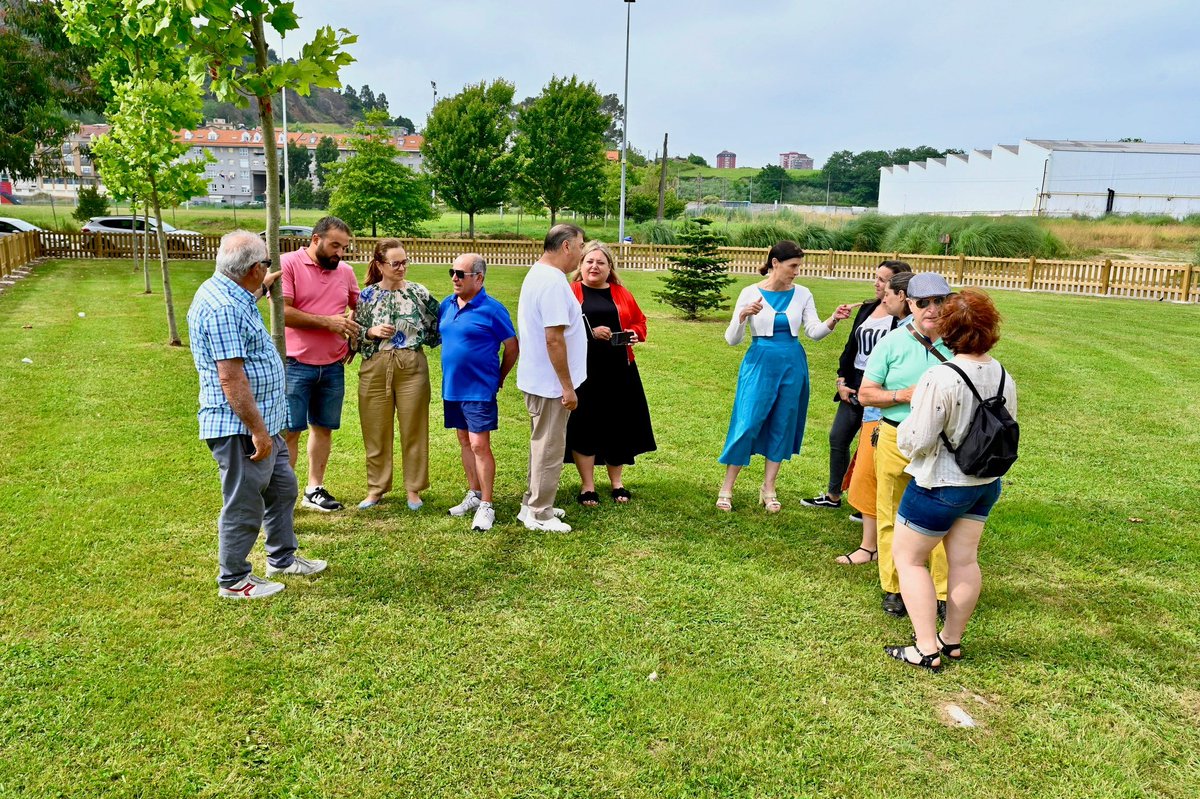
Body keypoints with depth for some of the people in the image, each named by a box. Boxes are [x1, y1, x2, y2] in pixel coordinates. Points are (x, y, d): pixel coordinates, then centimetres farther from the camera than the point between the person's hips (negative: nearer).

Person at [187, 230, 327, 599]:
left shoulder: (232, 295, 10)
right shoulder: (221, 307, -23)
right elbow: (231, 378, -26)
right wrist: (258, 430, -23)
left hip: (262, 421, 11)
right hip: (240, 427, -11)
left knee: (282, 487, 21)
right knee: (243, 504, 3)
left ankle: (282, 558, 36)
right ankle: (233, 580, 18)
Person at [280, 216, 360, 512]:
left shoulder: (345, 271, 8)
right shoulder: (288, 264, -9)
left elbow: (359, 307, 24)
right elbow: (282, 312, -17)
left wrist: (353, 338, 9)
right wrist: (327, 322, -16)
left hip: (333, 366, 5)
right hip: (296, 365, -5)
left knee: (323, 428, 12)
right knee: (289, 430, 1)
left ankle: (315, 489, 24)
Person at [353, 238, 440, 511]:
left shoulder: (419, 292, 3)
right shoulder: (367, 295, 3)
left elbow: (436, 329, 9)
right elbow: (354, 334, 5)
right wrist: (372, 332, -10)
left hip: (412, 367, 0)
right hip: (375, 368, 1)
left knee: (413, 429, 5)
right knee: (376, 431, 8)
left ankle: (413, 488, 19)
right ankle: (376, 488, 23)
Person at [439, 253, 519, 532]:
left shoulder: (492, 309, -13)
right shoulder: (446, 305, 6)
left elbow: (512, 347, -7)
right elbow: (437, 335, 21)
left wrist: (499, 378, 1)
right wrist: (452, 371, 16)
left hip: (479, 389, -7)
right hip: (452, 388, 7)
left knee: (479, 445, -7)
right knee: (464, 442, 15)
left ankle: (486, 506, 0)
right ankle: (474, 494, 29)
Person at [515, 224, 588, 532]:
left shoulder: (537, 274, 12)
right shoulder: (553, 282, -21)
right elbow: (554, 339, -25)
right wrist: (568, 387, -20)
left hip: (537, 379, 10)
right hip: (550, 383, -10)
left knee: (542, 444, 20)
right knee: (549, 449, 1)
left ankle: (534, 504, 32)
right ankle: (539, 514, 13)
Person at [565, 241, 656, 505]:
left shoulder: (621, 294, 12)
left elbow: (639, 321, 18)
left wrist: (635, 333, -4)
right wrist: (589, 332, -16)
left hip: (619, 370, 3)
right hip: (582, 370, -3)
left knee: (618, 425, 9)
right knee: (584, 426, 0)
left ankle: (616, 481, 26)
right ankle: (587, 486, 14)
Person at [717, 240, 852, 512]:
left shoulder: (802, 294, 2)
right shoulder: (751, 293, -6)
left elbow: (814, 333, -4)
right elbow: (731, 340, -6)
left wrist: (833, 320, -23)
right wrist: (742, 316, -24)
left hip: (792, 366, 3)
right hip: (759, 364, -3)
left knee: (782, 427, 8)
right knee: (747, 424, -4)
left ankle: (768, 489, 21)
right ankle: (727, 488, 9)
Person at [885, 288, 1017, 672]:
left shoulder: (939, 378, -27)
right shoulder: (1004, 377, -4)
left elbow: (916, 441, -25)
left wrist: (903, 428, -4)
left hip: (939, 485, -7)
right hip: (986, 483, 7)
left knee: (907, 556, 8)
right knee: (965, 560, 16)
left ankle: (927, 649, 7)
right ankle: (952, 640, 29)